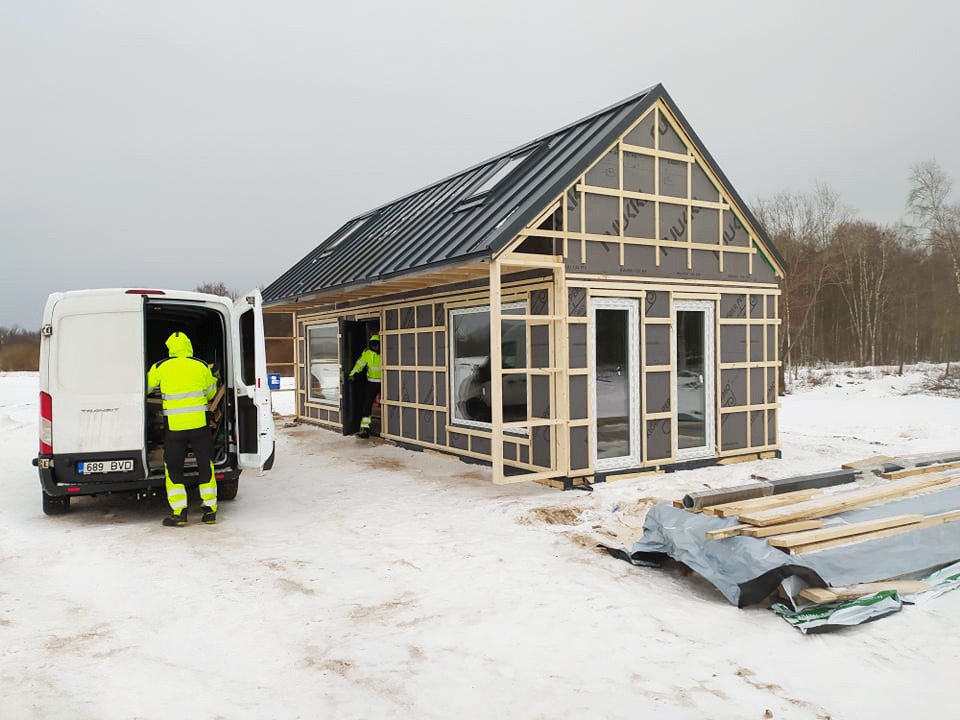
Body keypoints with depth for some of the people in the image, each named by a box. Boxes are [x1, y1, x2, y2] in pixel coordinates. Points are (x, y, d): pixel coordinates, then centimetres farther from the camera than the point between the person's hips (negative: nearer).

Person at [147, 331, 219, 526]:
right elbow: (211, 394, 14)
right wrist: (213, 378, 34)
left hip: (174, 426, -1)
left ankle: (179, 513, 5)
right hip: (199, 424, 1)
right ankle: (210, 510, 14)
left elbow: (145, 388, 12)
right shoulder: (202, 367, 2)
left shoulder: (160, 367, -1)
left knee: (173, 468, 9)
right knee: (205, 466, 12)